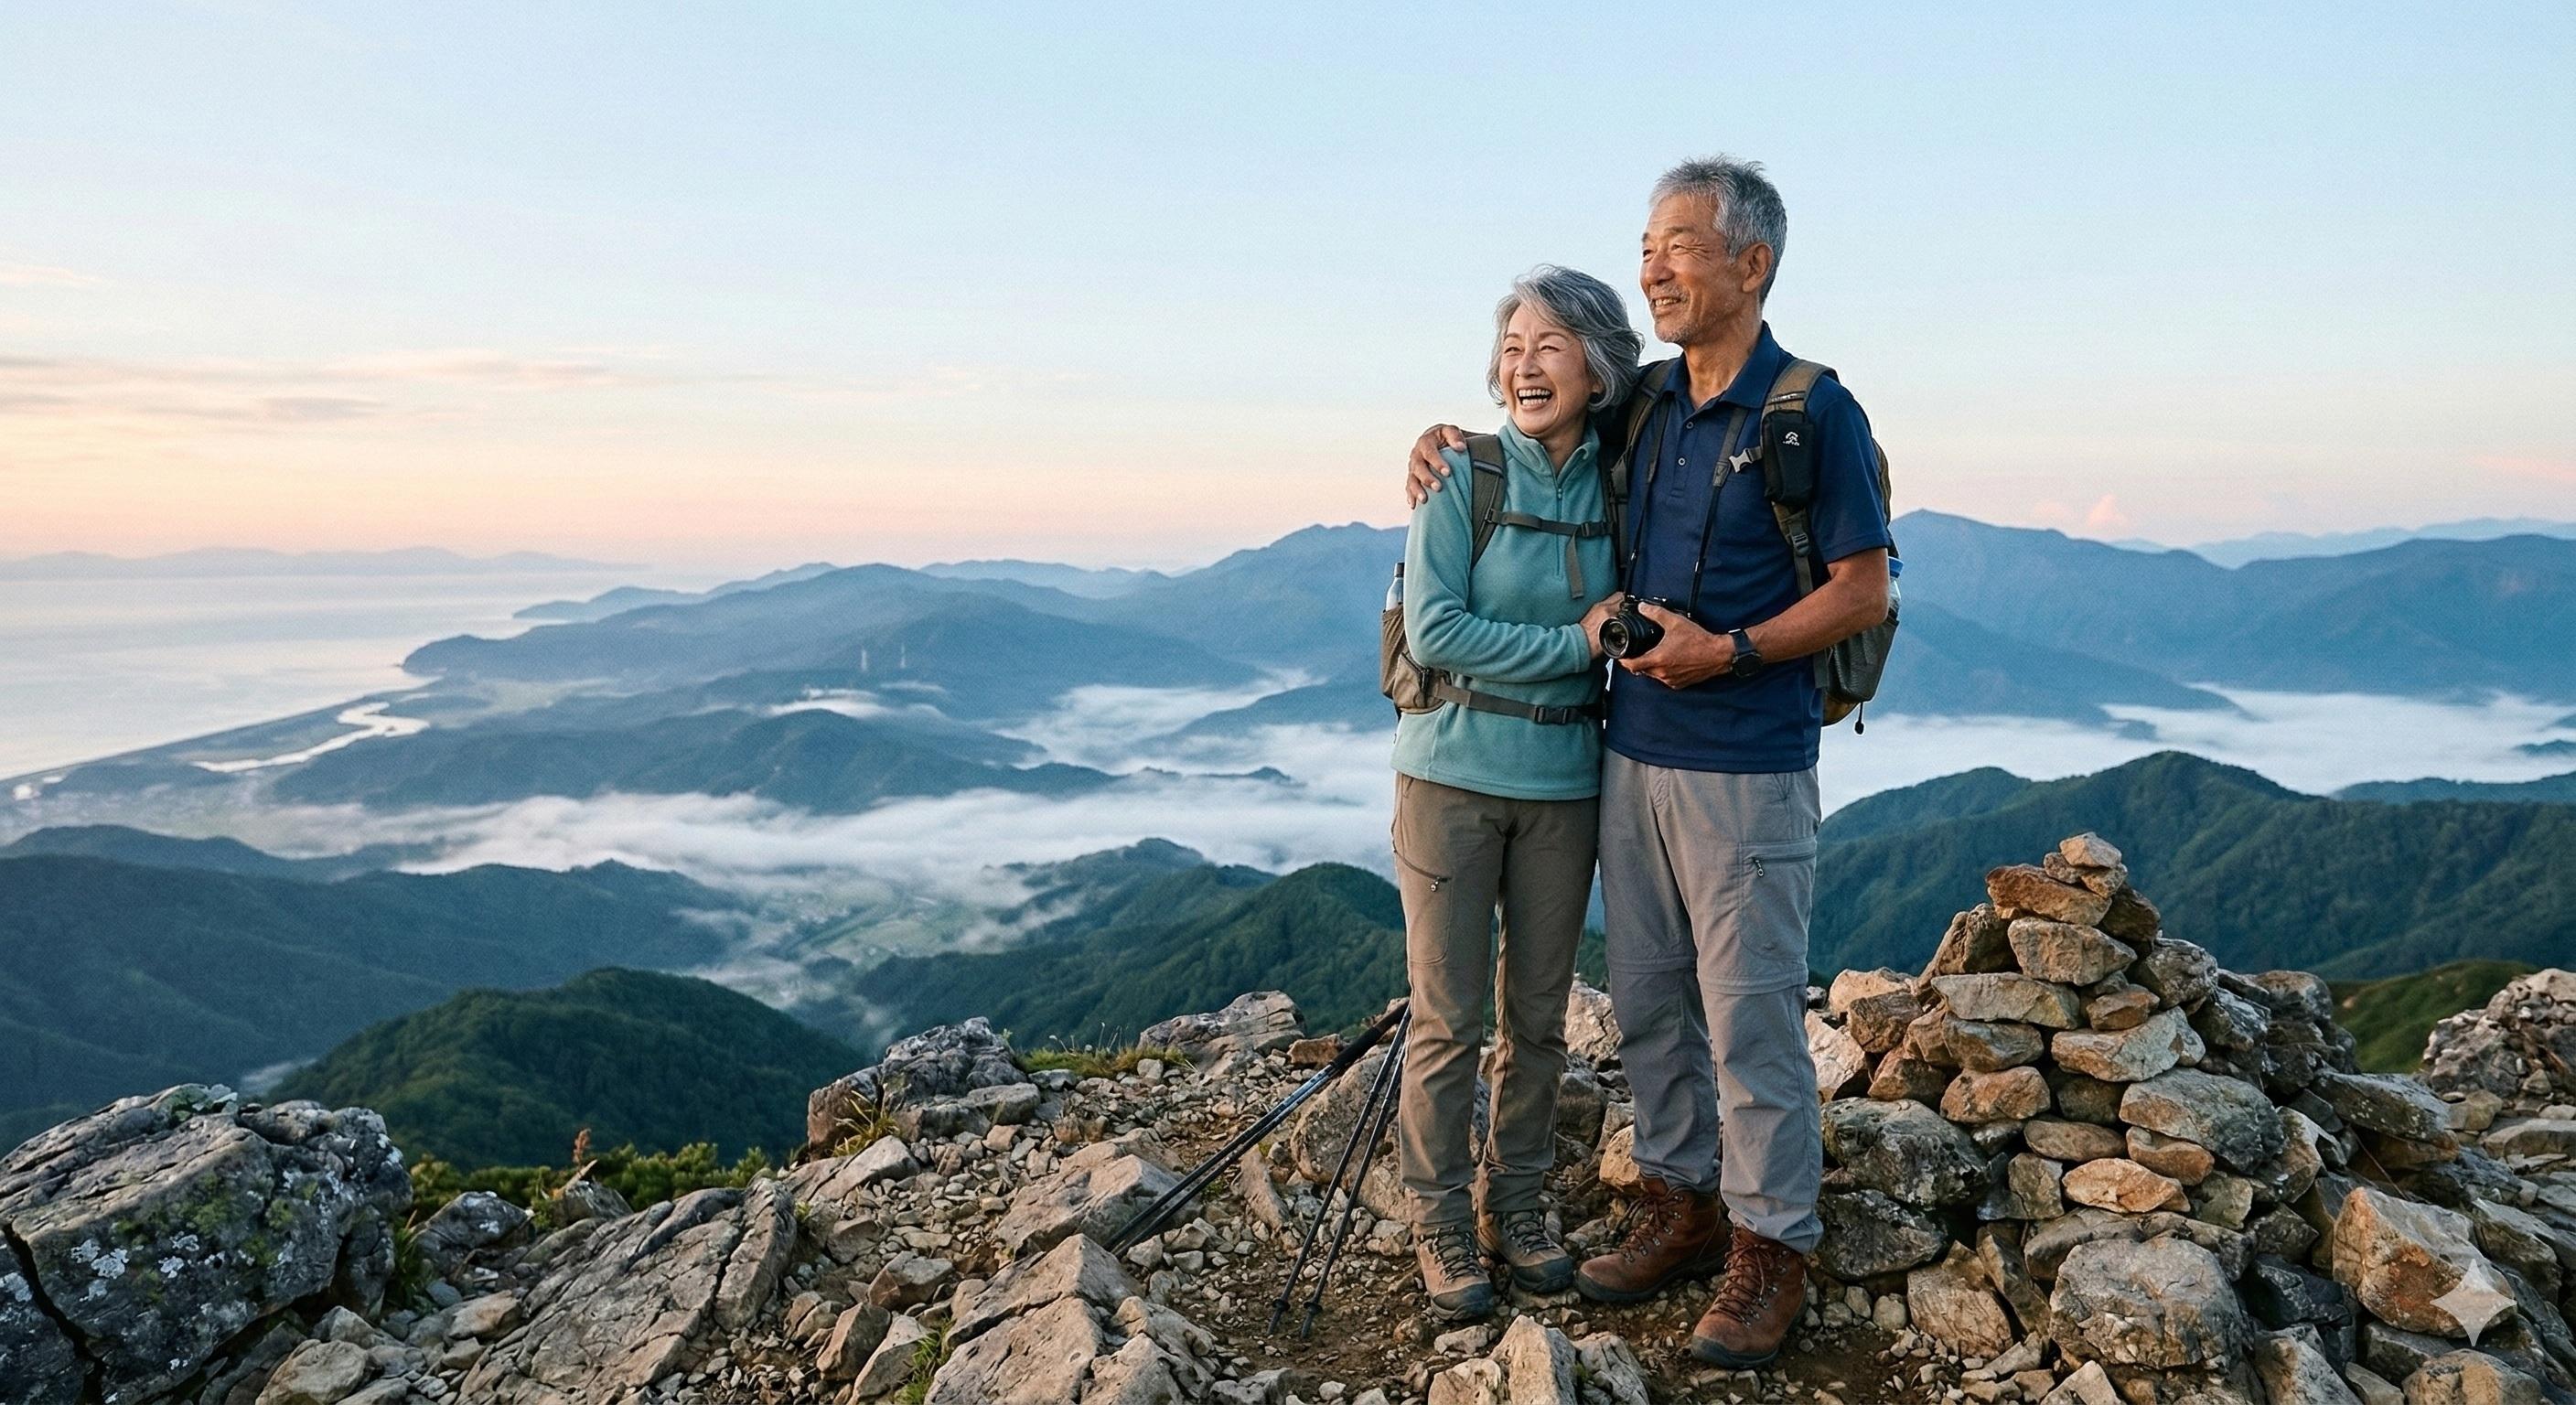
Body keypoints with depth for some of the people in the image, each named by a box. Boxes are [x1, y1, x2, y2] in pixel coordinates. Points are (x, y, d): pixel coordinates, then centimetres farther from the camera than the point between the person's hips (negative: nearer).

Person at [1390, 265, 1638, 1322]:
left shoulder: (1616, 486, 3)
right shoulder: (1461, 473, -8)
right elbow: (1431, 629, -16)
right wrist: (1574, 646, -15)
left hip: (1564, 784, 4)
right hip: (1453, 775, -3)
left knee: (1537, 1014, 13)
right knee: (1449, 1015, 3)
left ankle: (1514, 1203, 31)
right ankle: (1441, 1221, 21)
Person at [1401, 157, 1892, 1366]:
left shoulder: (1814, 412, -9)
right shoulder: (1645, 403, 10)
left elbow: (1864, 590, -8)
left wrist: (1731, 651, -19)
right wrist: (1444, 438, 9)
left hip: (1747, 768, -6)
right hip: (1631, 754, 7)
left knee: (1750, 1018, 1)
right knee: (1646, 1000, 14)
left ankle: (1773, 1245, 17)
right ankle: (1679, 1203, 30)